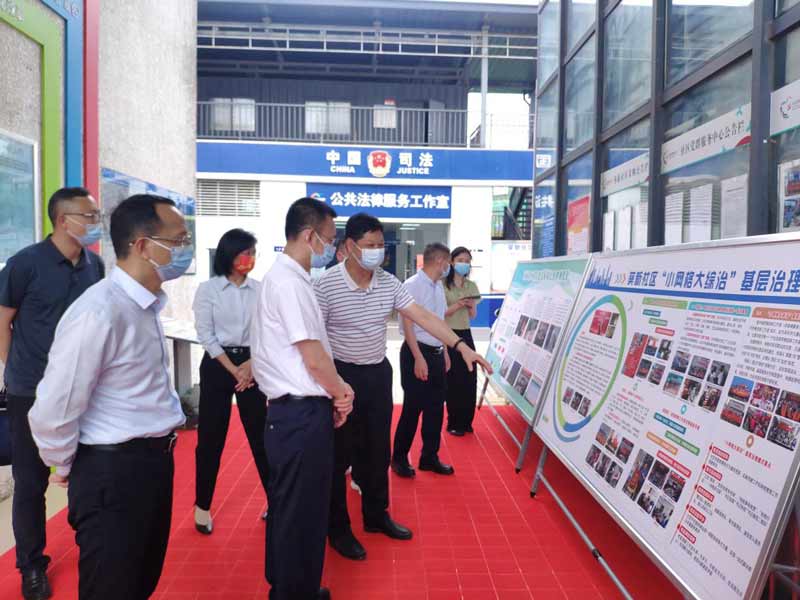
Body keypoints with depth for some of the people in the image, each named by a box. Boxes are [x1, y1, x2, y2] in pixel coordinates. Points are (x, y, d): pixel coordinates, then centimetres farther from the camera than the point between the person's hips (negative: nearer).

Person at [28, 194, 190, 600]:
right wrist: (68, 469, -3)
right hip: (114, 472, -8)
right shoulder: (99, 314, -24)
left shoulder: (147, 304, 6)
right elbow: (51, 414, -21)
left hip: (153, 461, 9)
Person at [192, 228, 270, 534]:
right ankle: (202, 506, 21)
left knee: (261, 435, 6)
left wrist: (251, 363, -12)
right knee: (211, 438, 5)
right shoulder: (208, 288, -2)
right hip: (217, 365, -1)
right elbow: (205, 334, -6)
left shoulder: (260, 289, 4)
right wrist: (233, 369, -10)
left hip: (252, 364, 2)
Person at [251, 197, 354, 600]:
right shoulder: (288, 281, -18)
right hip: (302, 414, -10)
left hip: (294, 410, 10)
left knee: (290, 506, 22)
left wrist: (334, 391, 8)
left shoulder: (287, 277, 13)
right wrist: (340, 393, -2)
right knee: (302, 511, 4)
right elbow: (314, 357, -19)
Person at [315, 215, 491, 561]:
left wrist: (462, 346, -11)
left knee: (378, 449, 16)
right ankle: (338, 528, 23)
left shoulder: (388, 283, -2)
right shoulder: (327, 285, -16)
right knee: (340, 454, 6)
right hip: (342, 375, -5)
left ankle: (376, 515, 35)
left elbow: (423, 317, -4)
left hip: (378, 373, 5)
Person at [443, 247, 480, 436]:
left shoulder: (471, 286, 9)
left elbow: (473, 315, 13)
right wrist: (456, 306, -20)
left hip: (465, 335, 5)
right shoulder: (443, 284, -8)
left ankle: (466, 421, 21)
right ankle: (454, 423, 15)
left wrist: (471, 306, -7)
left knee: (470, 379, 6)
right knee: (453, 380, 1)